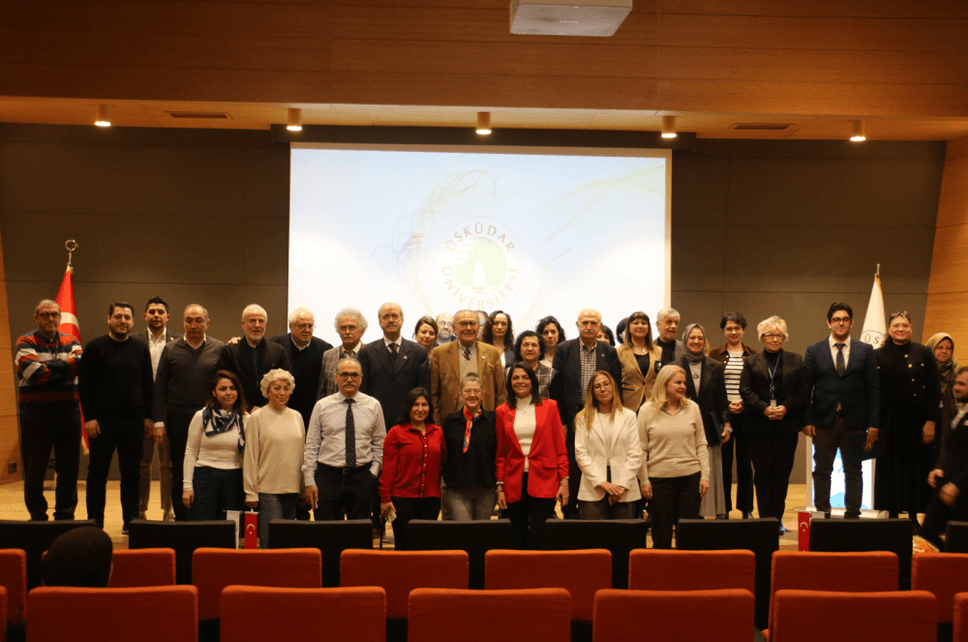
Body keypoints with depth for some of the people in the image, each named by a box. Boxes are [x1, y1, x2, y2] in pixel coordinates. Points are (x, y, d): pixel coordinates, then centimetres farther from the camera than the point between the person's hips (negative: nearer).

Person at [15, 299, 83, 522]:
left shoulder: (71, 342, 12)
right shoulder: (25, 343, 1)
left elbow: (81, 363, -9)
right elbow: (33, 373, -15)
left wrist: (48, 367, -13)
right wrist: (65, 368, -5)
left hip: (68, 413, 3)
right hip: (36, 415, -3)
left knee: (69, 469, 6)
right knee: (34, 472, 3)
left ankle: (65, 517, 17)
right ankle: (37, 518, 16)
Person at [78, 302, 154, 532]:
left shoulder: (141, 349, 9)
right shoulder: (95, 347, 0)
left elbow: (148, 385, 12)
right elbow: (85, 385, -2)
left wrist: (148, 416, 6)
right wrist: (89, 417, -8)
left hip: (134, 421, 3)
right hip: (102, 421, -2)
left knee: (132, 473, 7)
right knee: (98, 472, 4)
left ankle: (131, 522, 15)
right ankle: (95, 523, 12)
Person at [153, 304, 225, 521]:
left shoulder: (219, 349, 3)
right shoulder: (171, 350, 6)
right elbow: (159, 387, 6)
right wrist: (158, 422, -1)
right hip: (178, 419, 1)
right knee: (179, 472, 8)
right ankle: (181, 517, 17)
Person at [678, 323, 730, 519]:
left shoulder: (715, 367, 10)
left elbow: (721, 398, 10)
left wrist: (726, 424, 1)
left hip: (709, 428, 1)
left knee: (711, 473, -1)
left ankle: (718, 512, 6)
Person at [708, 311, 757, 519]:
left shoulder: (753, 355, 8)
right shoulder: (715, 355, 6)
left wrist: (744, 403, -9)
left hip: (746, 414, 1)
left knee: (745, 461, 4)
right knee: (724, 461, 1)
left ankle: (746, 508, 13)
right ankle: (724, 508, 8)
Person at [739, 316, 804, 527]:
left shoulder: (796, 361, 11)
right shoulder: (751, 362, 10)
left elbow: (802, 391, 3)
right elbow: (745, 391, 0)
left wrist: (786, 408, -12)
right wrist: (764, 409, -14)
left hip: (787, 424, 0)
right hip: (759, 426, 0)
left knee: (782, 472, 1)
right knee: (762, 472, 1)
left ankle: (777, 518, 8)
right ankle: (764, 517, 7)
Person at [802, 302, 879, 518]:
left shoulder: (865, 351, 6)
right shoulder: (814, 351, 6)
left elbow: (873, 389, 4)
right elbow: (806, 388, 3)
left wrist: (873, 423, -3)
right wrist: (807, 420, -6)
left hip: (854, 420, 0)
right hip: (823, 420, 0)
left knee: (853, 471, 5)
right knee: (822, 471, 4)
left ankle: (852, 515, 12)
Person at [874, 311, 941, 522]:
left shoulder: (924, 353, 2)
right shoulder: (878, 356, 5)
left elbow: (934, 389, 0)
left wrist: (931, 421, -7)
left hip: (916, 420, -1)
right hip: (890, 420, 1)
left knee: (916, 469, 4)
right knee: (890, 470, 5)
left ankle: (914, 518, 13)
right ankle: (892, 517, 14)